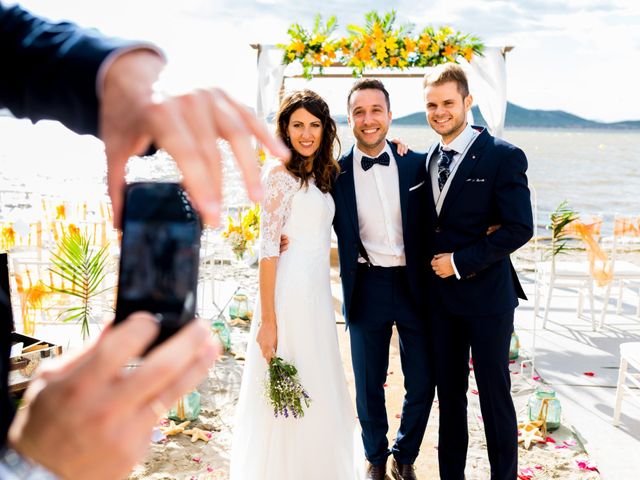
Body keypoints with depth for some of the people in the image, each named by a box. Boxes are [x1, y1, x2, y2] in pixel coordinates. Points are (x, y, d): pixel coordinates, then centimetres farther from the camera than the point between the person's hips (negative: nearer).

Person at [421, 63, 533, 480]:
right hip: (440, 294, 5)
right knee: (449, 392, 14)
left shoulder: (503, 156, -10)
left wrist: (461, 261, -17)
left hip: (486, 294, -5)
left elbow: (520, 228, -15)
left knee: (494, 394, 6)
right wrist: (433, 263, -4)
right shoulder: (429, 159, 8)